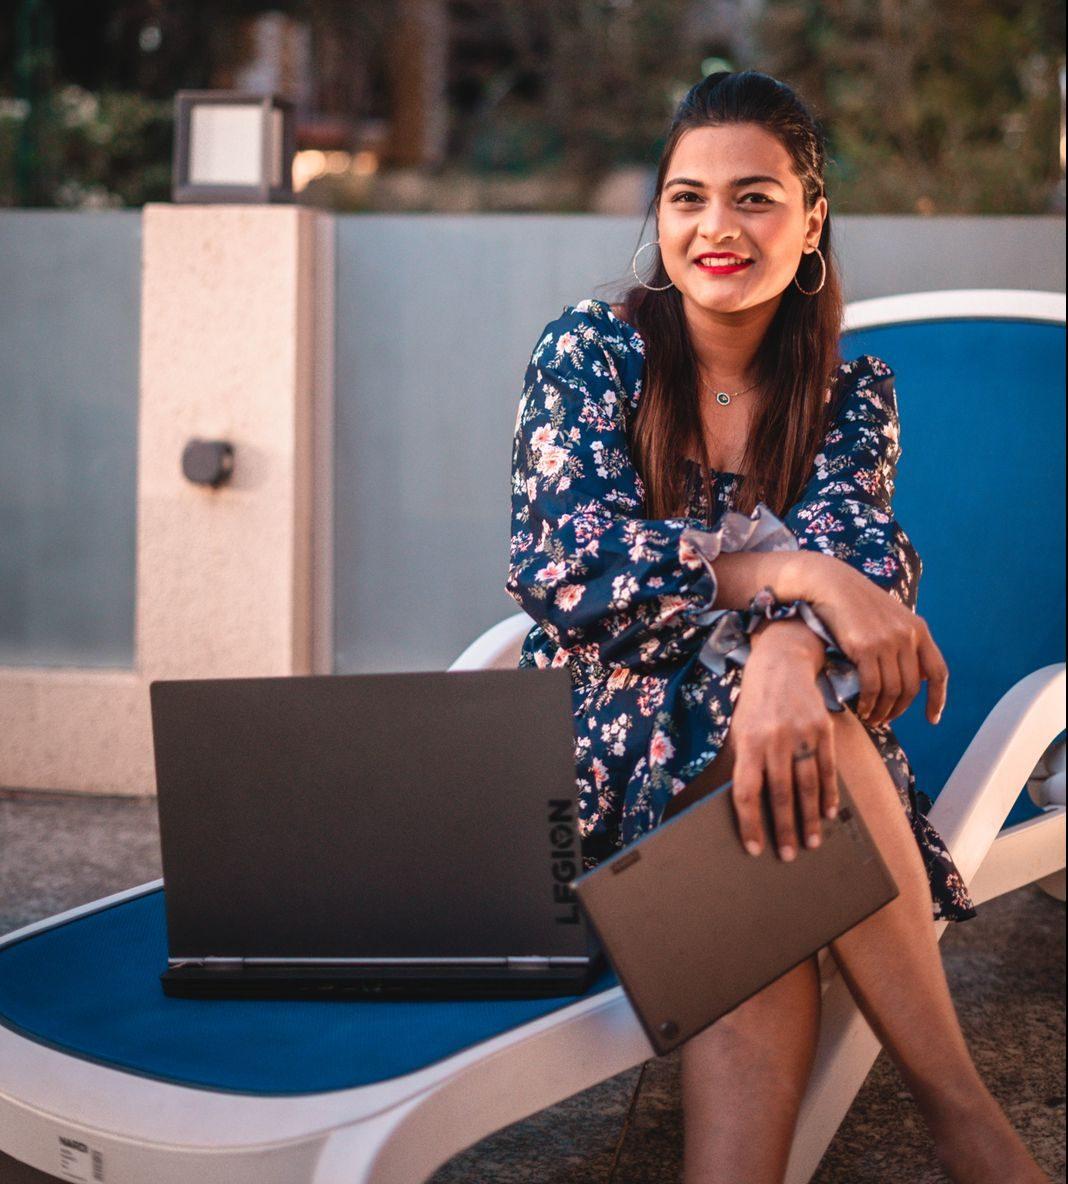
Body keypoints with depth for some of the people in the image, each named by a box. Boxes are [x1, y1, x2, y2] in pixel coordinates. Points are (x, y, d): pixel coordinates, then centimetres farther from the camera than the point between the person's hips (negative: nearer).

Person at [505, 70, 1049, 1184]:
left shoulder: (852, 394, 7)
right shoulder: (590, 353, 0)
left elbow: (860, 553, -13)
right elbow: (559, 560, -16)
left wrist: (789, 652, -39)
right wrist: (793, 572, -28)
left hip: (772, 727, 2)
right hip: (615, 745, -2)